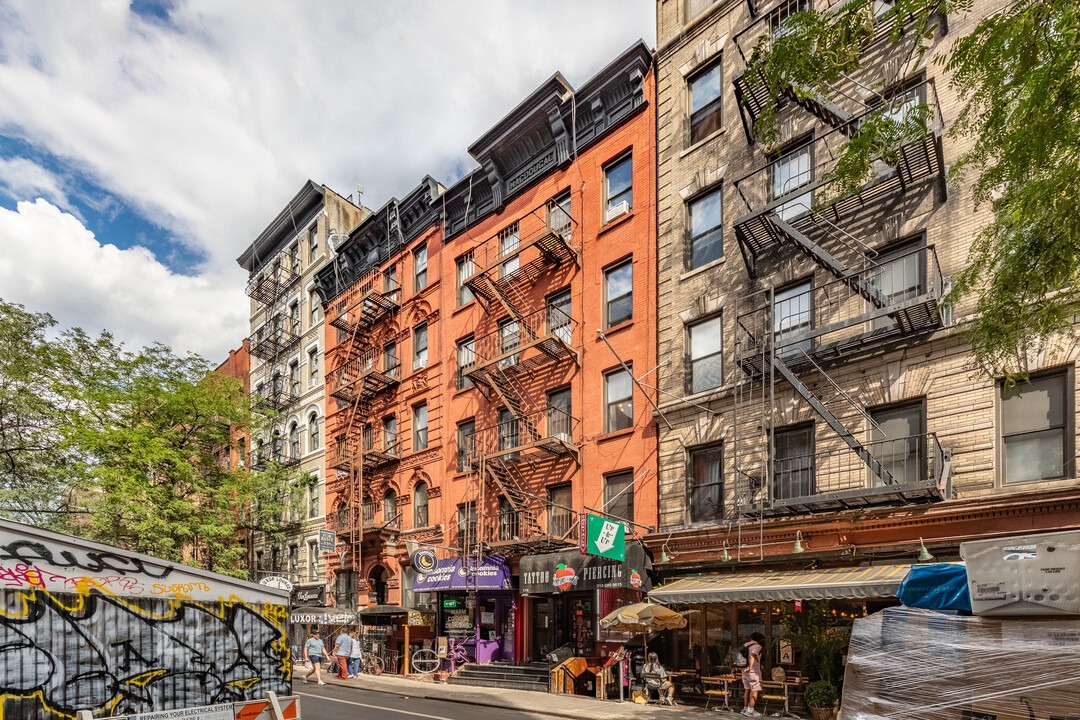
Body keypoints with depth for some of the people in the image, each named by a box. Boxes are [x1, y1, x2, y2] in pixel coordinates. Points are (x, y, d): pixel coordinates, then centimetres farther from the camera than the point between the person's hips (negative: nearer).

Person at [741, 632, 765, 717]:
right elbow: (752, 655, -31)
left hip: (744, 671, 8)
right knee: (754, 690, -3)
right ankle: (750, 711, -6)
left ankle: (746, 708, 18)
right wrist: (750, 667, -38)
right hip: (753, 671, -8)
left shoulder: (745, 645, 10)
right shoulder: (757, 646, -13)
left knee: (747, 690, 14)